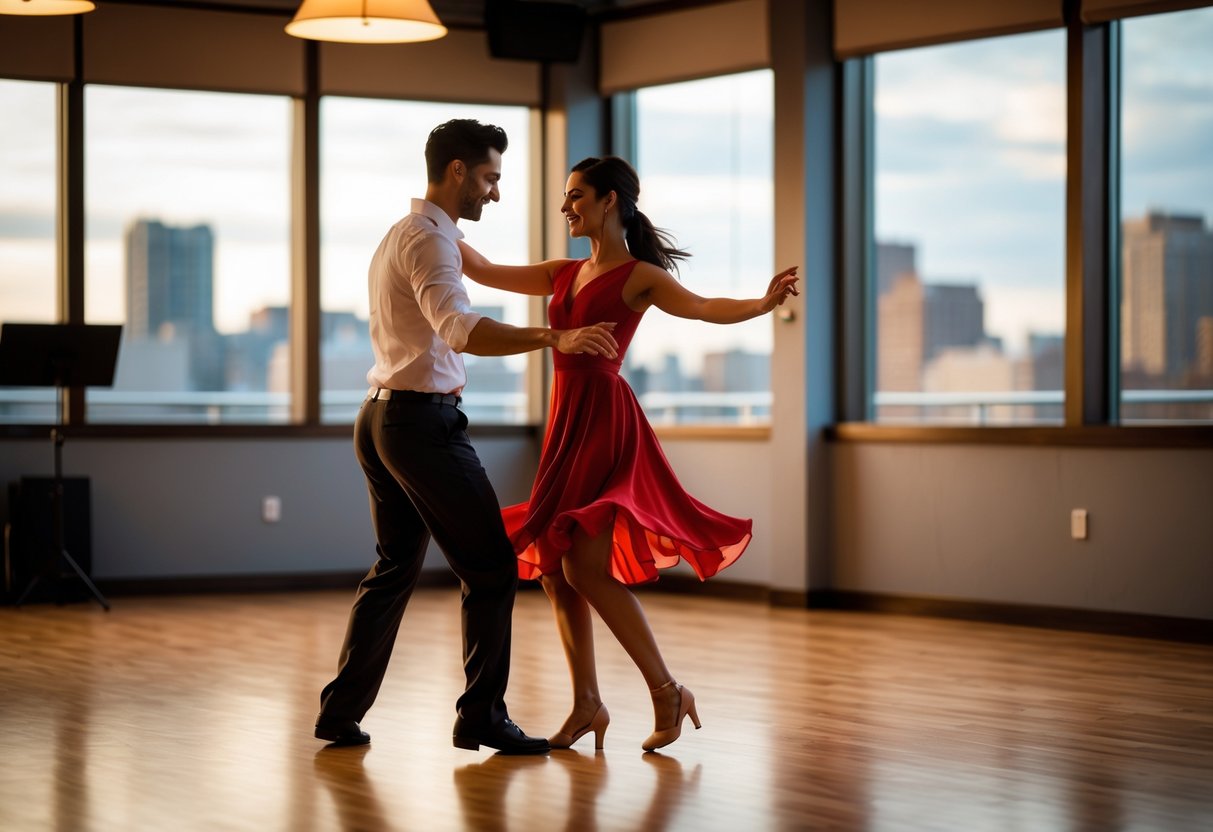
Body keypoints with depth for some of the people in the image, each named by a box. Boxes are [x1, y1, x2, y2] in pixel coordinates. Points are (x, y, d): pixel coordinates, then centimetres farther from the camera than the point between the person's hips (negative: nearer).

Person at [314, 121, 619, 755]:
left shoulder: (400, 234, 19)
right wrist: (554, 339, -41)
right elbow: (459, 329, -31)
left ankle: (341, 713, 18)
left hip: (381, 417, 10)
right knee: (490, 567, -4)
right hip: (423, 419, -10)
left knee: (394, 567, 17)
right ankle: (482, 716, -1)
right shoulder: (428, 239, -14)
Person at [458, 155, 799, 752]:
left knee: (585, 569, -16)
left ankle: (667, 692, -5)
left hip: (604, 424, -8)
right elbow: (483, 271, 24)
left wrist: (764, 303, -39)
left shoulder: (639, 277, -5)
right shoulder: (566, 276, 17)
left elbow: (704, 307, -21)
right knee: (553, 569, 6)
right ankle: (587, 704, 14)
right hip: (567, 424, 8)